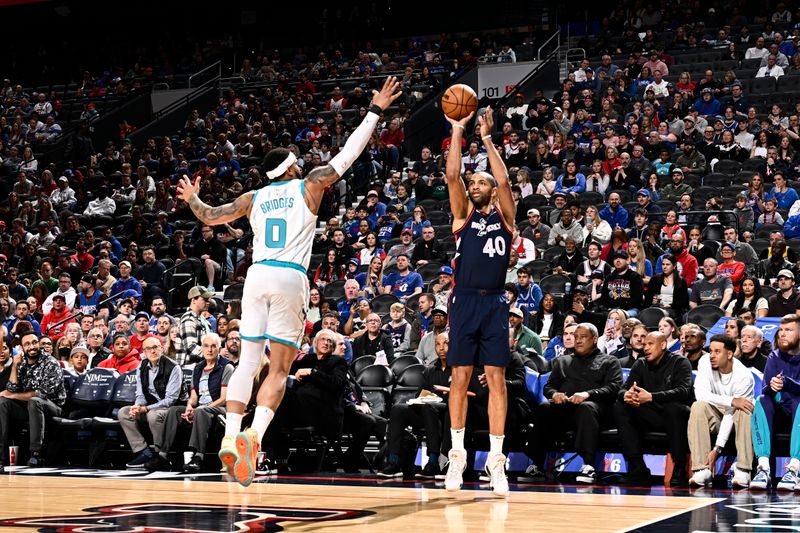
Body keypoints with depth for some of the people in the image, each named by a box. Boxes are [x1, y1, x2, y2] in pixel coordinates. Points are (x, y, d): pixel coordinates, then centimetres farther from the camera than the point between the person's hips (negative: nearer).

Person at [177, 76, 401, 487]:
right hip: (290, 277, -3)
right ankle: (254, 435, -23)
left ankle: (230, 437, -4)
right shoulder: (308, 187, 8)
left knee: (248, 361, 8)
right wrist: (375, 111, 15)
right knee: (279, 370, -2)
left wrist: (192, 199, 42)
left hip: (258, 275, 3)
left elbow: (210, 217, 20)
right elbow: (347, 156, 9)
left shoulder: (254, 198, 14)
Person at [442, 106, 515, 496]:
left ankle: (495, 458, -2)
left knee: (496, 379, -3)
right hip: (465, 301, 0)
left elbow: (504, 180, -6)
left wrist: (487, 139, -5)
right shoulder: (464, 214, 11)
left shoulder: (504, 215, 10)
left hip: (494, 303, 0)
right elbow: (452, 176, -3)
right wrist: (458, 132, -5)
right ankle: (457, 454, 8)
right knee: (460, 377, 0)